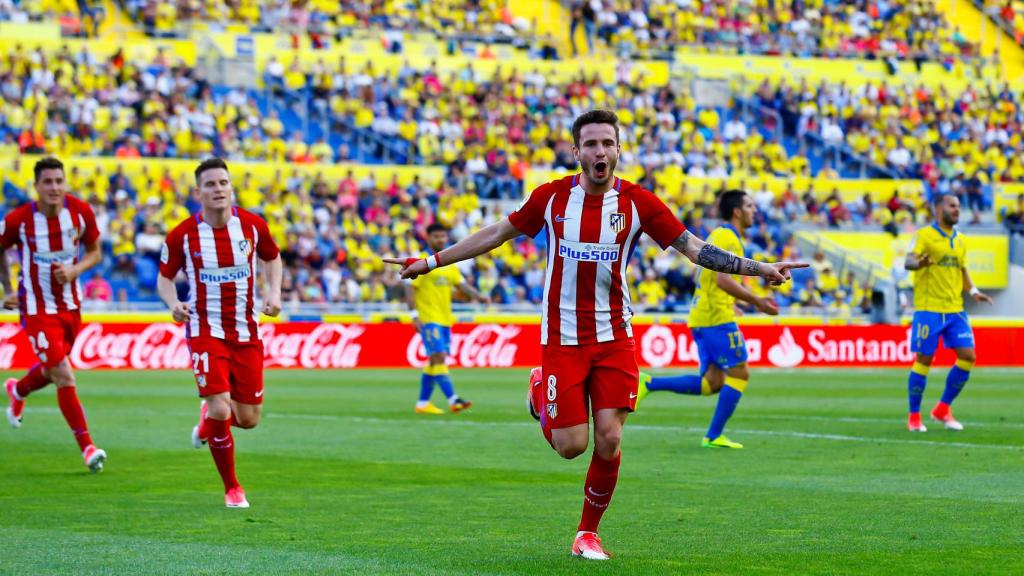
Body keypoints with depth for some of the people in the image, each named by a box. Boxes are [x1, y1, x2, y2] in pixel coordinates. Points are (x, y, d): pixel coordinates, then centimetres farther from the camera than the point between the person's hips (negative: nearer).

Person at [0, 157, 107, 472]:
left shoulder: (81, 212, -11)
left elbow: (94, 252, 2)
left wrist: (75, 270, -17)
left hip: (70, 305, 4)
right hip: (37, 308, -4)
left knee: (52, 370, 22)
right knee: (65, 377, -11)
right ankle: (87, 446, -1)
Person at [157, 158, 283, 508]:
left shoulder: (253, 226, -4)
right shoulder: (182, 235, -9)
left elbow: (272, 258, 16)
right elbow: (164, 278, 4)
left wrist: (274, 292, -1)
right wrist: (173, 303, -17)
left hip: (246, 332, 3)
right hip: (205, 331, -3)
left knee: (248, 419, 4)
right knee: (220, 409, -17)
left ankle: (208, 418, 41)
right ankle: (231, 488, 4)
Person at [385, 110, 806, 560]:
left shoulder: (638, 202, -4)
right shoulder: (552, 196, -3)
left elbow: (695, 248, -3)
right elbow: (497, 233, 10)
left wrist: (760, 268, -12)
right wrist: (430, 262, 11)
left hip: (614, 338, 1)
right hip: (562, 338, 0)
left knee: (608, 441, -7)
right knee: (571, 445, -4)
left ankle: (589, 532, 15)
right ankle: (540, 391, 30)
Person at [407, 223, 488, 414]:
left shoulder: (449, 264, 16)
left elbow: (461, 284, 13)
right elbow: (410, 288, -8)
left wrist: (478, 296, -5)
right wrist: (415, 314, -16)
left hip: (445, 319, 8)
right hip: (429, 319, -7)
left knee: (435, 361, 9)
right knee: (439, 356, -16)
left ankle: (423, 403, 17)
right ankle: (453, 399, -24)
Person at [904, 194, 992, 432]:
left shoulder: (959, 239, 15)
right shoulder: (924, 235, -4)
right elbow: (908, 261, -16)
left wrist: (973, 291, 8)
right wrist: (918, 263, -39)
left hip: (955, 309, 6)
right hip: (928, 308, -6)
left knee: (967, 357, -1)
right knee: (923, 359, -3)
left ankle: (943, 410, 13)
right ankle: (914, 417, 9)